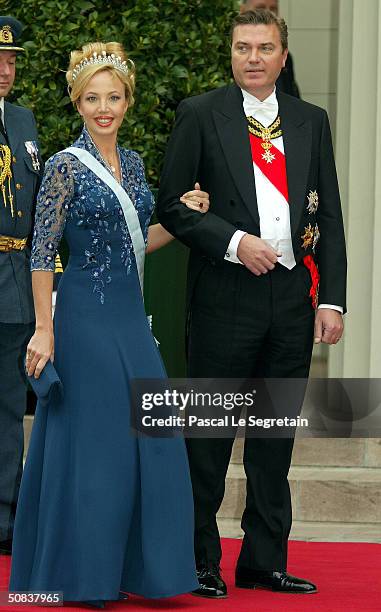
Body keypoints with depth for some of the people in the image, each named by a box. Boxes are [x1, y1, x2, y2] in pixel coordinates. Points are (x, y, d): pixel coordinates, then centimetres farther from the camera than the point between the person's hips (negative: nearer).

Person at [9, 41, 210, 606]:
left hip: (131, 316, 7)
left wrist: (180, 217, 5)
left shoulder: (132, 164, 11)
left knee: (149, 440, 5)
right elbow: (42, 254, -11)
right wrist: (45, 331, -15)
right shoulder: (66, 166, -9)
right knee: (93, 442, -3)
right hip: (87, 318, -7)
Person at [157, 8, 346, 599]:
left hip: (293, 300, 4)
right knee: (209, 438, 2)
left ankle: (265, 560, 17)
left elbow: (329, 216, 11)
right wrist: (234, 242, -15)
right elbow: (171, 205, -3)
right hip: (226, 299, -4)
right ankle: (199, 561, 10)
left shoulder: (311, 121, 12)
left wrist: (332, 300, 3)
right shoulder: (200, 114, 0)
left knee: (276, 438, 9)